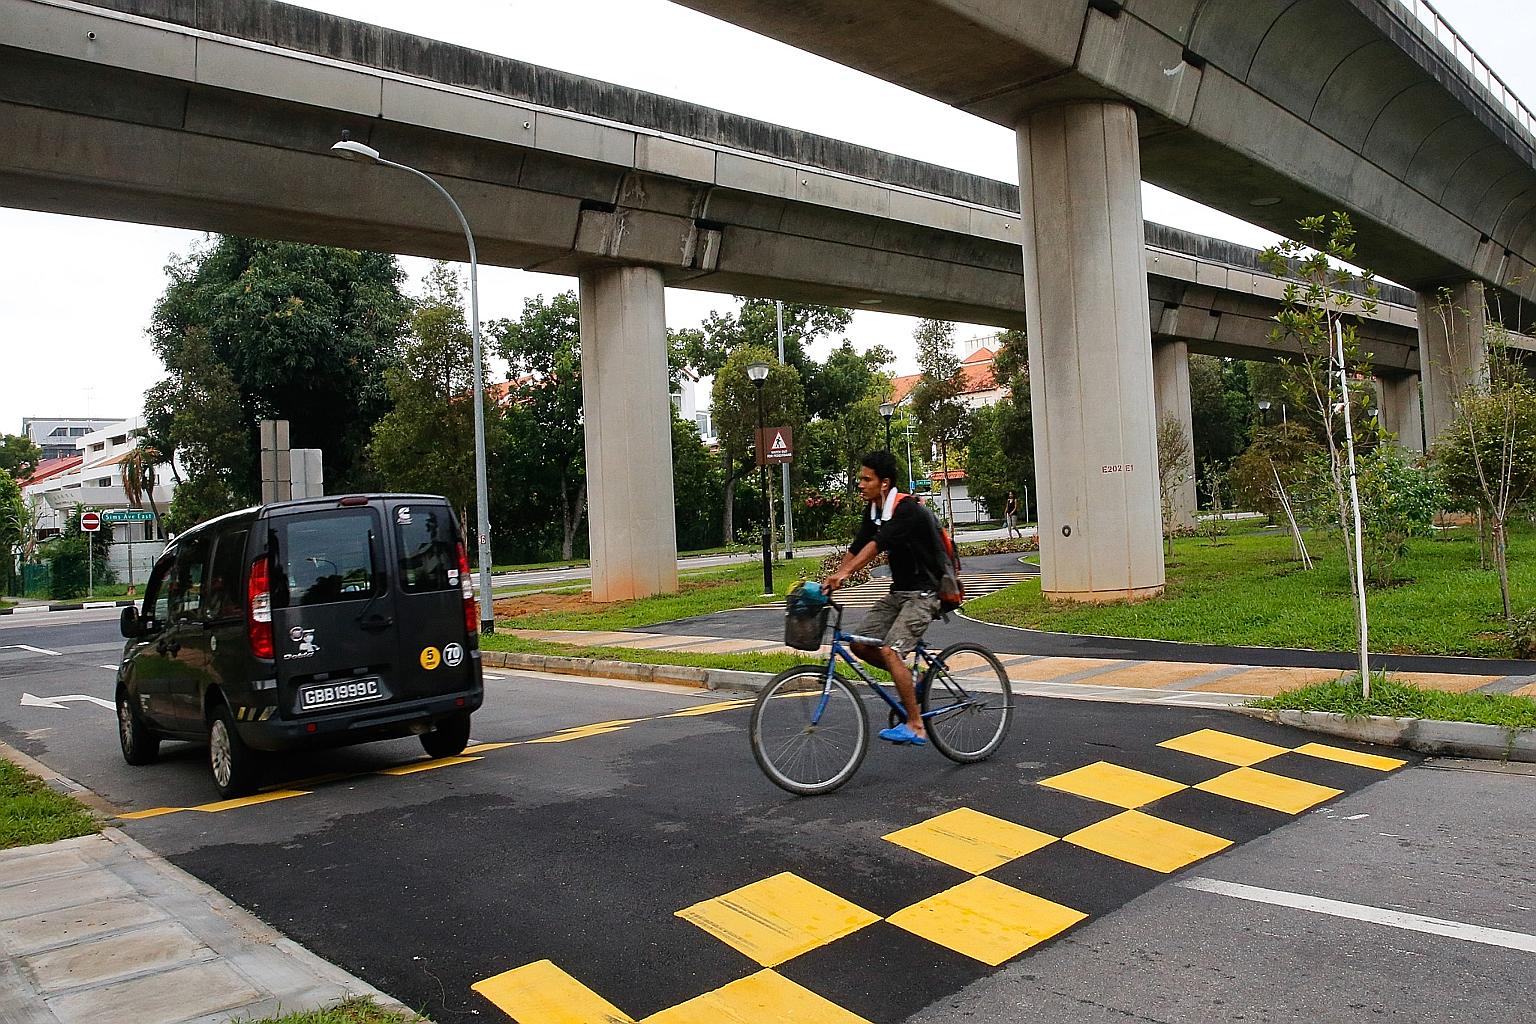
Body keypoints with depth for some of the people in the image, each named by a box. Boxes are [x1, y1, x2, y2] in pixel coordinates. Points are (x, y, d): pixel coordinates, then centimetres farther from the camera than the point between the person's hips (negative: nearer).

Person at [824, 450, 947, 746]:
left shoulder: (908, 510, -20)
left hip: (923, 593, -8)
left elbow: (877, 544, -32)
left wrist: (845, 573, -41)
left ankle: (916, 726, -15)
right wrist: (831, 581, -6)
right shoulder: (874, 512, 7)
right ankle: (908, 679, 18)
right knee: (861, 643, -3)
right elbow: (856, 548, 4)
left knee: (890, 650, -21)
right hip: (899, 592, 9)